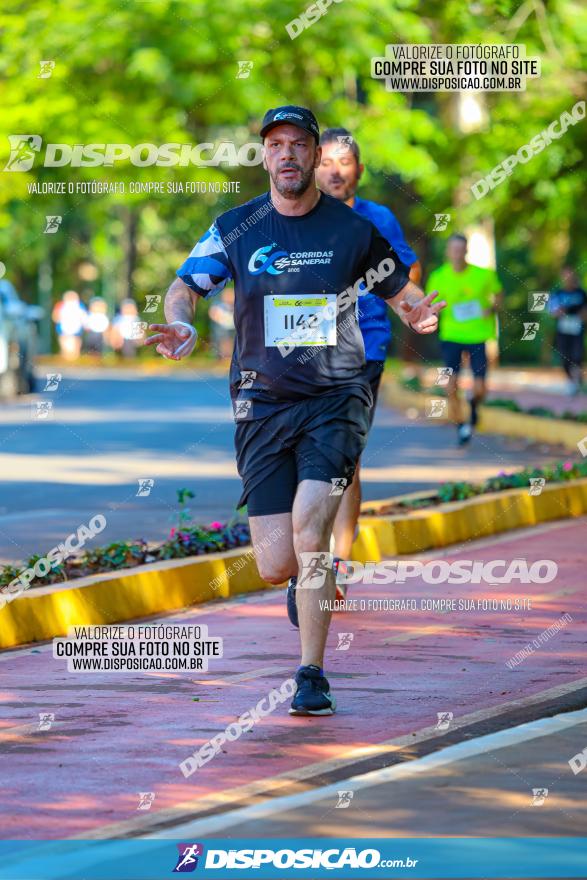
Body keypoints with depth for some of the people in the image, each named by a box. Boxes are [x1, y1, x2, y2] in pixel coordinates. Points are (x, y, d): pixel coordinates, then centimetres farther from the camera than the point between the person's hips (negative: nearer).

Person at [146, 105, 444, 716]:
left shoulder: (353, 229, 1)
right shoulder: (235, 229, 2)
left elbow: (399, 288, 12)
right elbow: (185, 284, 2)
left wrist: (419, 312, -12)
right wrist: (179, 322, -22)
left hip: (336, 399, -2)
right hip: (262, 406, 2)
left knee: (309, 528, -23)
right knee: (275, 567, -3)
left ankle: (311, 676, -11)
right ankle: (313, 576, 37)